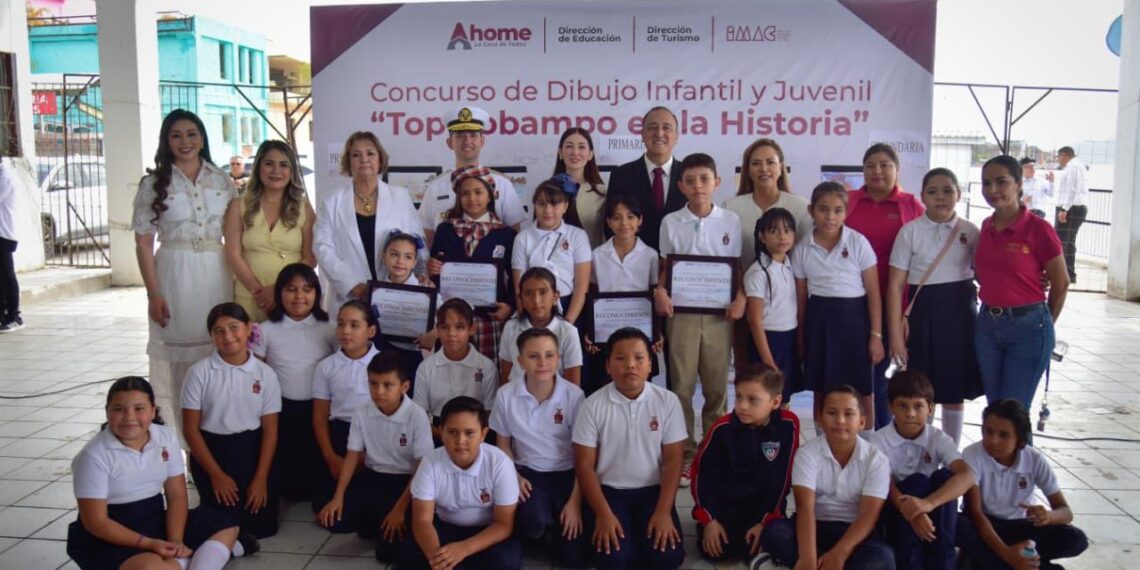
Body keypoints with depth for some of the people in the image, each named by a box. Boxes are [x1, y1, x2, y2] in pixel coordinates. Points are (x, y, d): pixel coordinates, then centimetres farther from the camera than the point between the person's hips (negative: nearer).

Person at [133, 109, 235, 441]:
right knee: (178, 357, 1)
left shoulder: (222, 181, 8)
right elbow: (144, 242, 0)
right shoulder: (154, 184, 1)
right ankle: (181, 437, 11)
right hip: (174, 274, -2)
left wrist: (239, 281, 4)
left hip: (216, 274, 2)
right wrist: (153, 294, -7)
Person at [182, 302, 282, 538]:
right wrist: (216, 474, -8)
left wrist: (261, 478, -8)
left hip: (252, 449, 2)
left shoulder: (265, 374, -3)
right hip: (211, 450, -1)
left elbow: (270, 430, -1)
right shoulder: (200, 372, -8)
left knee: (263, 525, -3)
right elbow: (190, 429, -5)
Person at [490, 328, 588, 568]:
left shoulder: (574, 395, -13)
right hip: (528, 472, 0)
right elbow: (503, 444, 6)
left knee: (573, 557, -9)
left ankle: (556, 524, 24)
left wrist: (575, 501, -12)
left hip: (567, 474, 0)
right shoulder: (506, 395, -8)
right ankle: (539, 531, 6)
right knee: (532, 522, -32)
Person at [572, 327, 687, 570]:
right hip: (609, 490, -1)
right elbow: (584, 466, -5)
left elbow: (673, 460, -4)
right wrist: (603, 514, -15)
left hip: (653, 490, 1)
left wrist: (663, 511, -14)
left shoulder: (667, 401, -5)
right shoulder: (593, 406, -7)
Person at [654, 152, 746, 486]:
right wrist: (660, 290, -11)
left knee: (717, 387, 7)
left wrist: (741, 297, -9)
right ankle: (685, 454, 13)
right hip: (681, 311, 0)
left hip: (719, 313, 0)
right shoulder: (671, 223, 3)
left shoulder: (730, 221, 2)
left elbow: (737, 268, 6)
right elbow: (665, 267, 7)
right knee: (681, 386, 3)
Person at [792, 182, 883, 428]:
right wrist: (800, 338, 8)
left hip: (853, 318, -2)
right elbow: (801, 298, 7)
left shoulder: (858, 243, -6)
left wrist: (876, 335, -7)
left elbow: (873, 292, -4)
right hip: (819, 320, 2)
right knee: (820, 393, 12)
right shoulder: (802, 250, 0)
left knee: (861, 394, 5)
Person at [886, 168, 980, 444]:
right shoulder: (910, 231, -6)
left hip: (960, 312, 2)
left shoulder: (970, 231, 1)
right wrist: (895, 333, -10)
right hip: (924, 311, -2)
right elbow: (895, 284, -7)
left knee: (955, 390, 12)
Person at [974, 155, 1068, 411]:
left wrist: (1045, 323, 8)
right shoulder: (986, 226, 6)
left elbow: (1061, 283, -3)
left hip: (1027, 326, -5)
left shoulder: (1038, 229, -11)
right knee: (994, 408, 13)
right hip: (987, 325, 5)